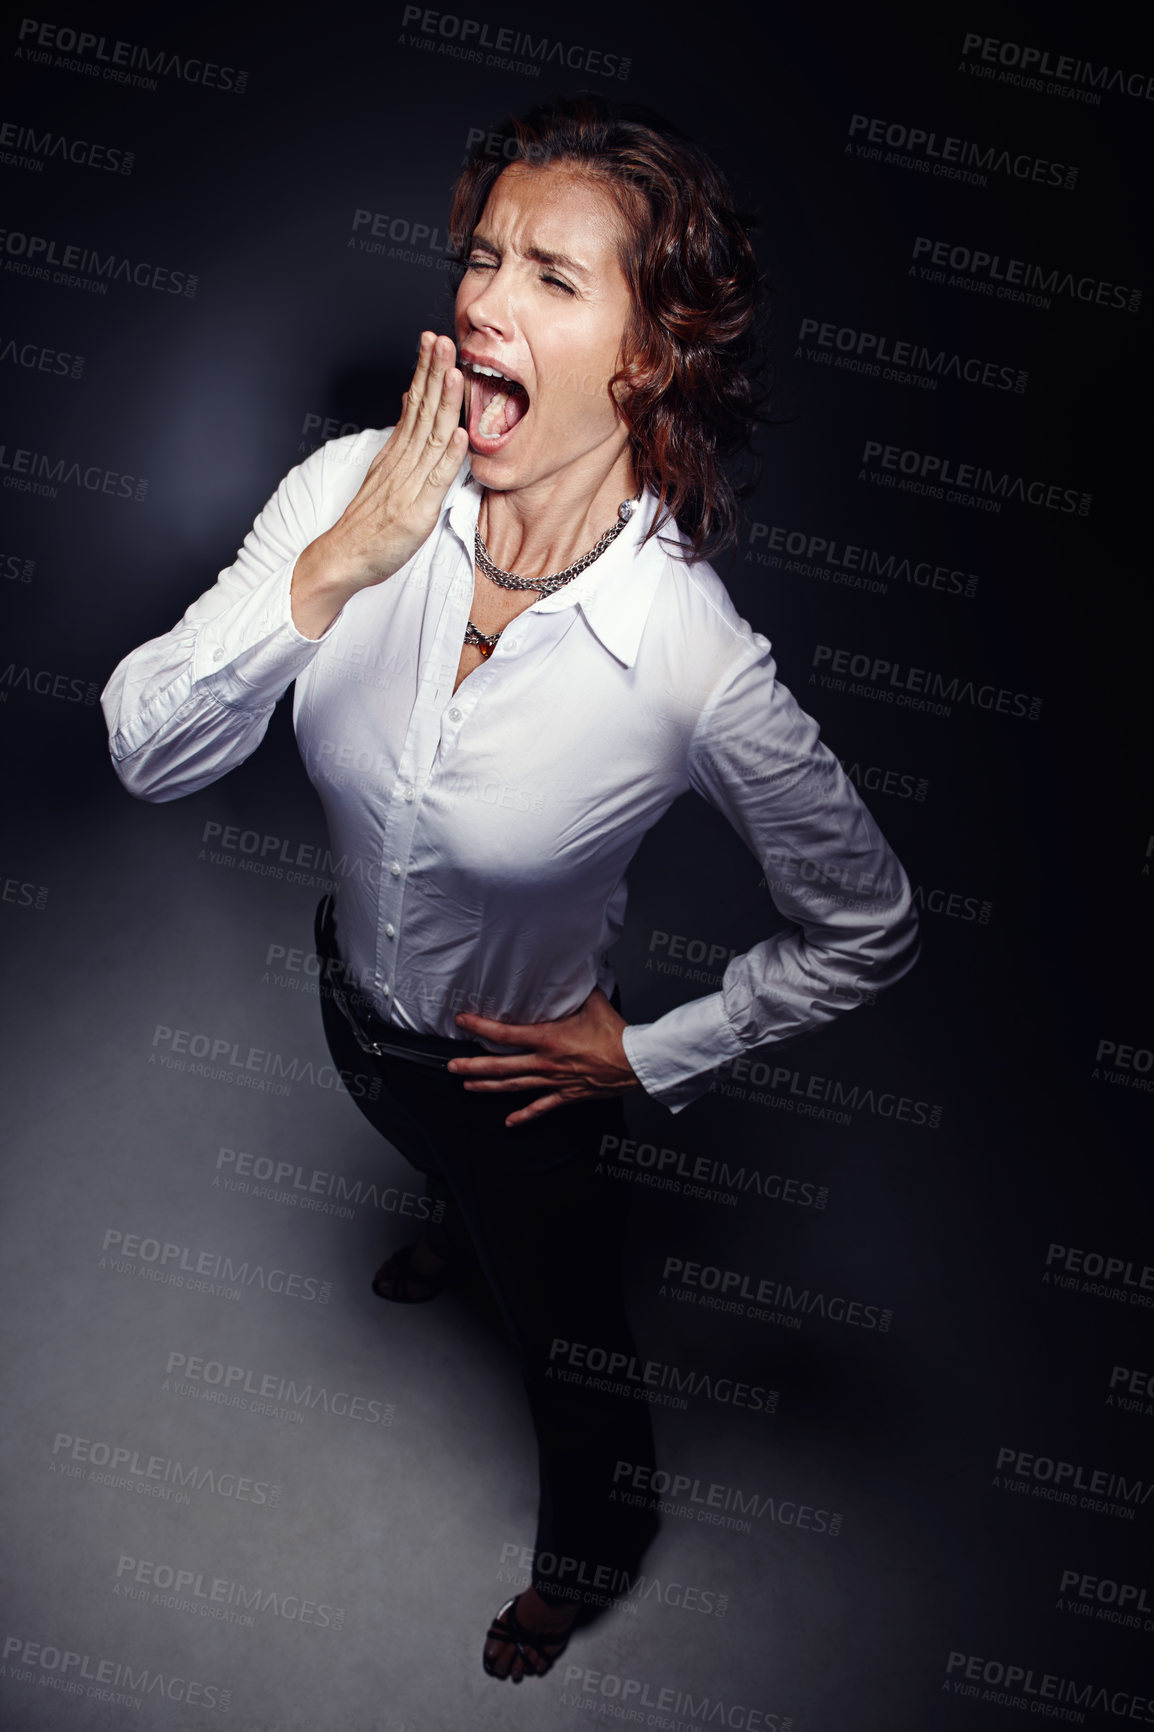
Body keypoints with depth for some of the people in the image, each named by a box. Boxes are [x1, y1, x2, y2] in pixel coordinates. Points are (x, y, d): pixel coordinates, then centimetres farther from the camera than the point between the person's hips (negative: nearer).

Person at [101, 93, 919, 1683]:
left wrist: (651, 1057, -13)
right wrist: (326, 574, -41)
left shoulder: (696, 664, -35)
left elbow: (868, 929, -20)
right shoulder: (352, 494, -25)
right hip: (356, 1004, 4)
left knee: (564, 1335, 23)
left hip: (528, 1068, -4)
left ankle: (589, 1546, 59)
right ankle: (466, 1237, 78)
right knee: (435, 1162, 38)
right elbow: (146, 755, -26)